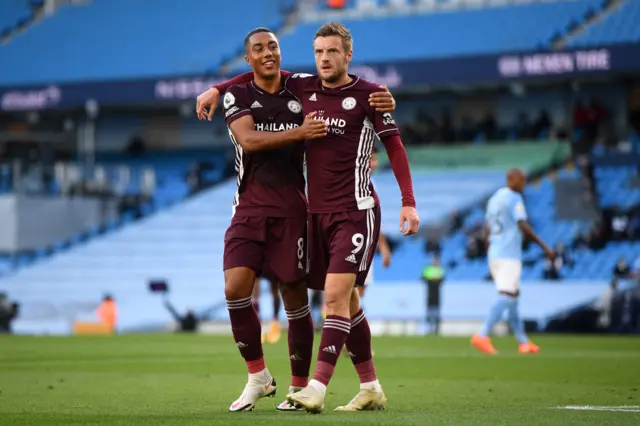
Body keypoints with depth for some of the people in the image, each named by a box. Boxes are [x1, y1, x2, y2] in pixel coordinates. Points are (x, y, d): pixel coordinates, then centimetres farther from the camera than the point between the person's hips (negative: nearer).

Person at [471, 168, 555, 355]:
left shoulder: (494, 198, 17)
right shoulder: (514, 198, -9)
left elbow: (487, 229, 20)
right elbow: (523, 227, -18)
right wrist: (545, 247, -15)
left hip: (494, 256, 9)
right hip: (509, 256, -9)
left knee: (512, 297, 13)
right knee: (506, 296, -13)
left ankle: (523, 341, 15)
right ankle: (482, 335, -25)